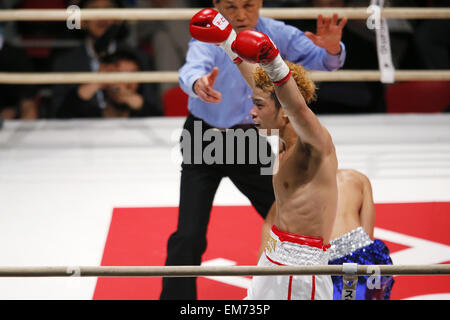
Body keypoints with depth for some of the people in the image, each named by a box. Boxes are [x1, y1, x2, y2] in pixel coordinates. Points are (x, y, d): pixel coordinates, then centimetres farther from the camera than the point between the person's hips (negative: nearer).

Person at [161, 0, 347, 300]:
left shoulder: (274, 34, -11)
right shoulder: (209, 40, -23)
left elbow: (321, 59, -13)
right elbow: (193, 67, -44)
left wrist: (331, 48, -38)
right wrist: (198, 84, -69)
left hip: (250, 142, 4)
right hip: (204, 143, -4)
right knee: (189, 235, -14)